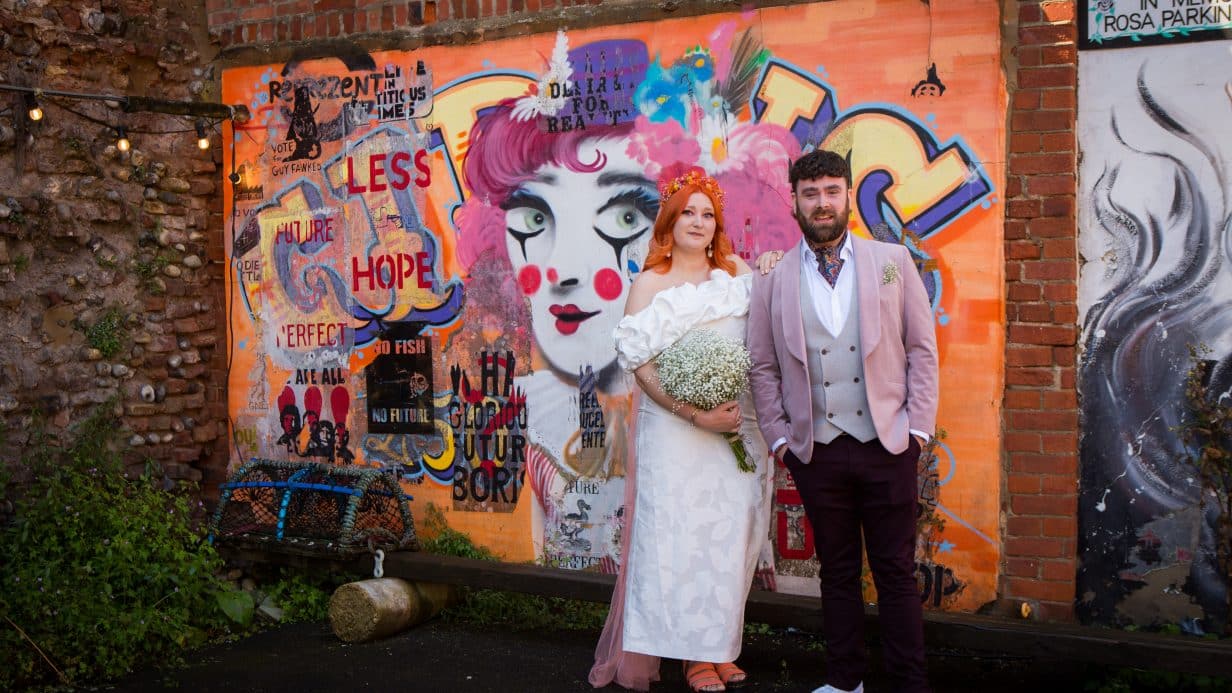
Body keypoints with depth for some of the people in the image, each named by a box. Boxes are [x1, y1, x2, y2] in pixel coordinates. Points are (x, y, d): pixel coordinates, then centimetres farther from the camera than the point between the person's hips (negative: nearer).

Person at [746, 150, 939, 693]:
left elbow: (922, 348, 4)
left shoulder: (893, 261, 5)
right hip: (816, 449, 1)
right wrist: (779, 437, 1)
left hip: (886, 445, -1)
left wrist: (918, 425, -2)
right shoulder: (772, 279, 5)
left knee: (896, 572, 4)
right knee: (837, 572, 11)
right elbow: (762, 367, 8)